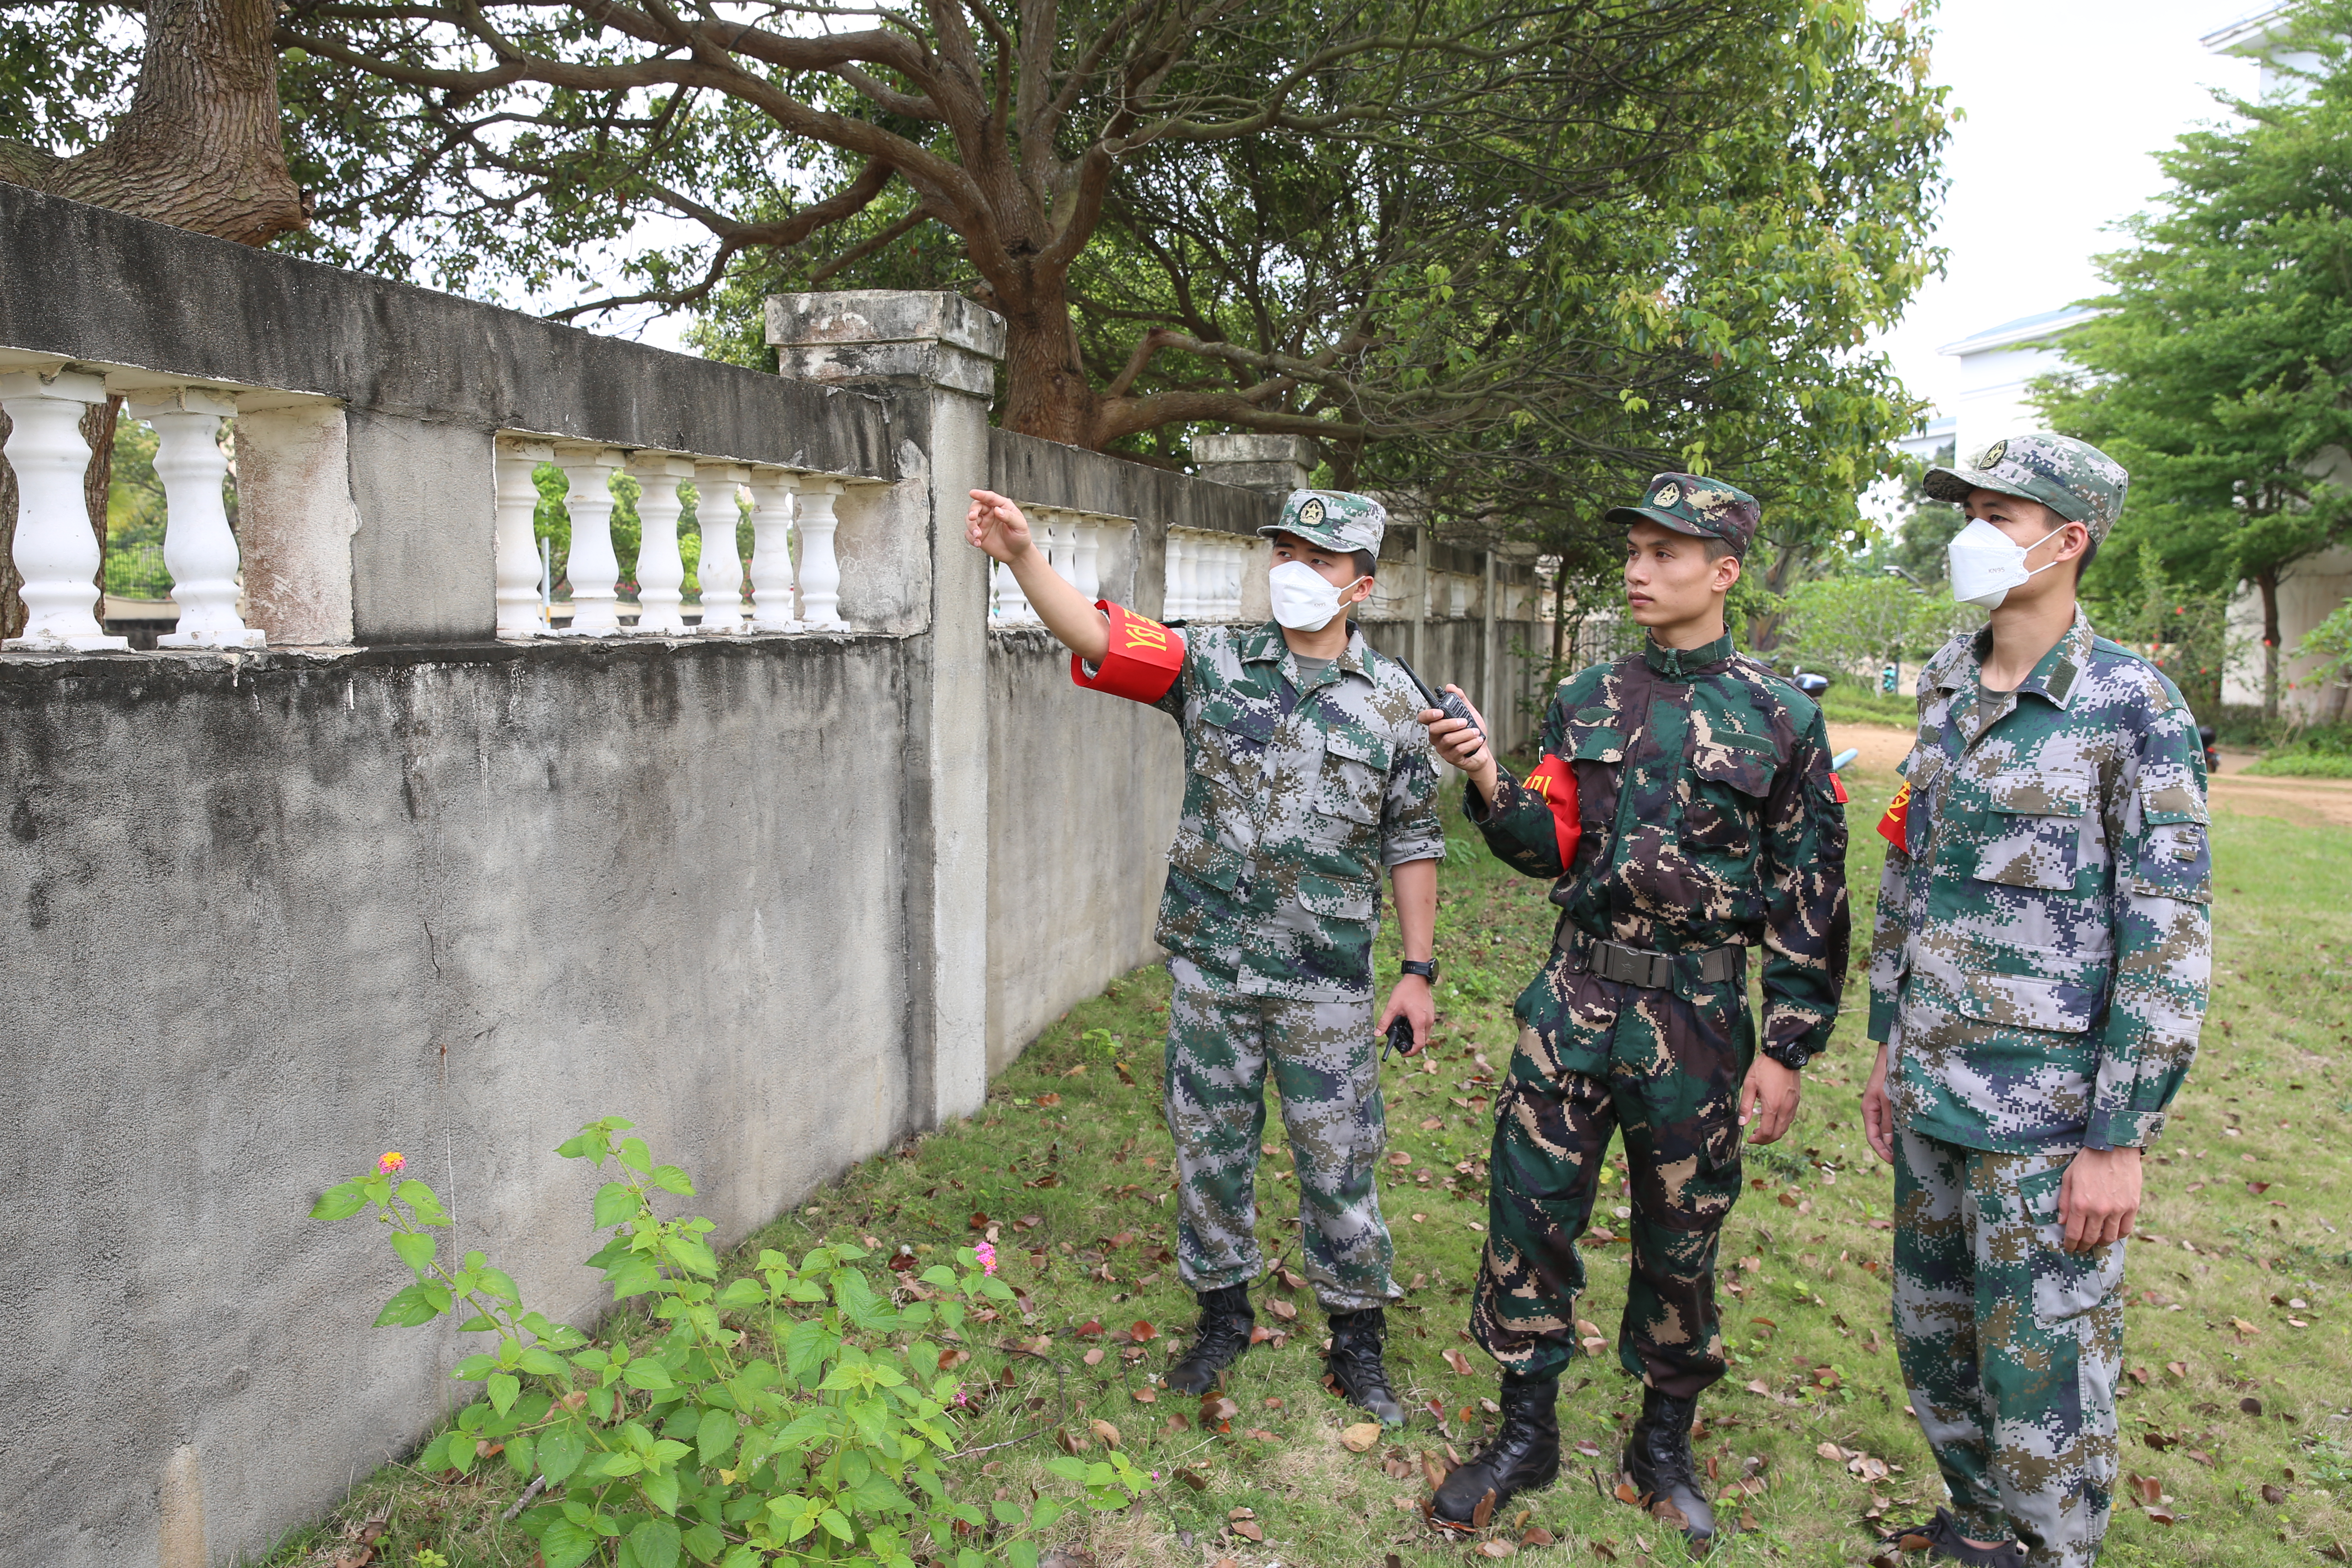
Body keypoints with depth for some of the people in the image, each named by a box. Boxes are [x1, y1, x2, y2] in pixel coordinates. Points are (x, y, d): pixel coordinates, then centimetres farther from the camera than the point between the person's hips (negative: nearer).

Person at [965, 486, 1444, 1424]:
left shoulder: (1393, 701, -1)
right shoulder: (1213, 664, -2)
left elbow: (1412, 843, 3)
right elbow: (1098, 636, -14)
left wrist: (1418, 970, 2)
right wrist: (1022, 556, -30)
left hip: (1326, 980, -1)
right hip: (1209, 967, 1)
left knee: (1336, 1162, 8)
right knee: (1209, 1147, 14)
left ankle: (1357, 1342, 28)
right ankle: (1223, 1317, 35)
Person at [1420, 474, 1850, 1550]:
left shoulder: (1779, 717, -3)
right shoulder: (1588, 700, 6)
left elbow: (1808, 896, -2)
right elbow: (1553, 848, 4)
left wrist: (1787, 1049, -5)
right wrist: (1490, 782, -15)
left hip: (1698, 1017, -2)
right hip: (1575, 997, 3)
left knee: (1679, 1240, 11)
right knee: (1529, 1210, 5)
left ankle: (1662, 1445, 31)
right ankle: (1526, 1434, 23)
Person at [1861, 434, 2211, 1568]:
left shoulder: (2133, 705, -12)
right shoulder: (1944, 686, 7)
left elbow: (2171, 932, -14)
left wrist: (2120, 1138, -15)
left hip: (2047, 1112, -7)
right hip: (1932, 1092, 7)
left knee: (2042, 1376, 3)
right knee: (1934, 1345, 19)